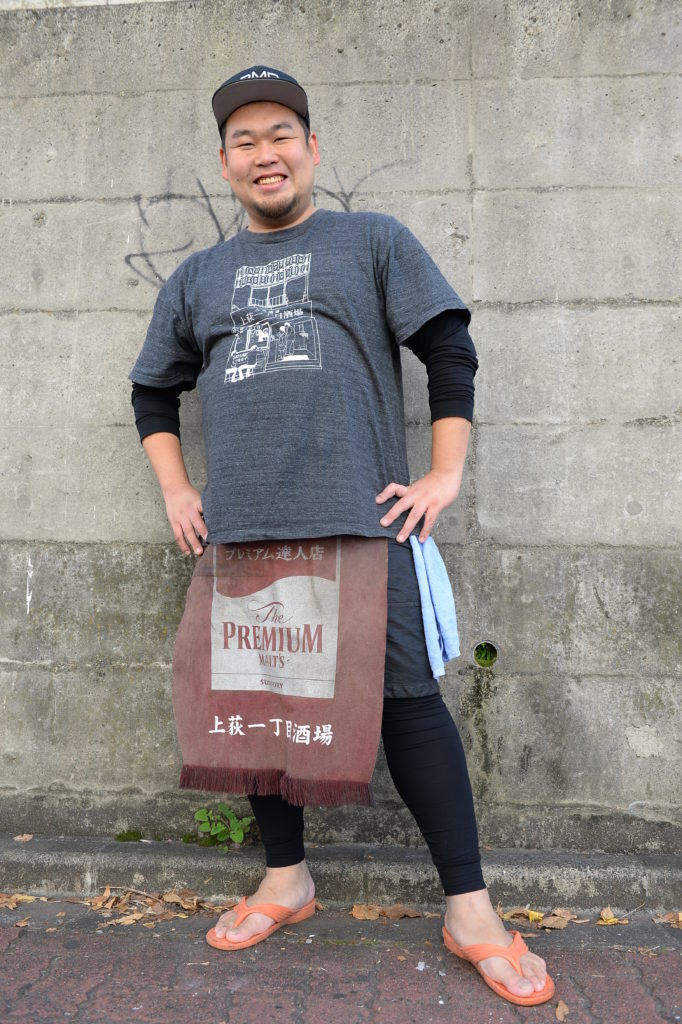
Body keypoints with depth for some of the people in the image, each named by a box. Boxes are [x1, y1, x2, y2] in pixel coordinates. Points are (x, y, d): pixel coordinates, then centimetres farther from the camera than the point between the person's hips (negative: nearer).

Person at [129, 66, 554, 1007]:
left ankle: (469, 910, 11)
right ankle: (286, 879, 30)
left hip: (361, 517, -3)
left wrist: (446, 475, -4)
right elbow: (153, 391, 25)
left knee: (408, 700, -3)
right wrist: (176, 490, 13)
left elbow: (450, 351, 4)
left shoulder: (373, 241, 10)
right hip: (238, 530, 4)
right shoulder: (196, 278, 19)